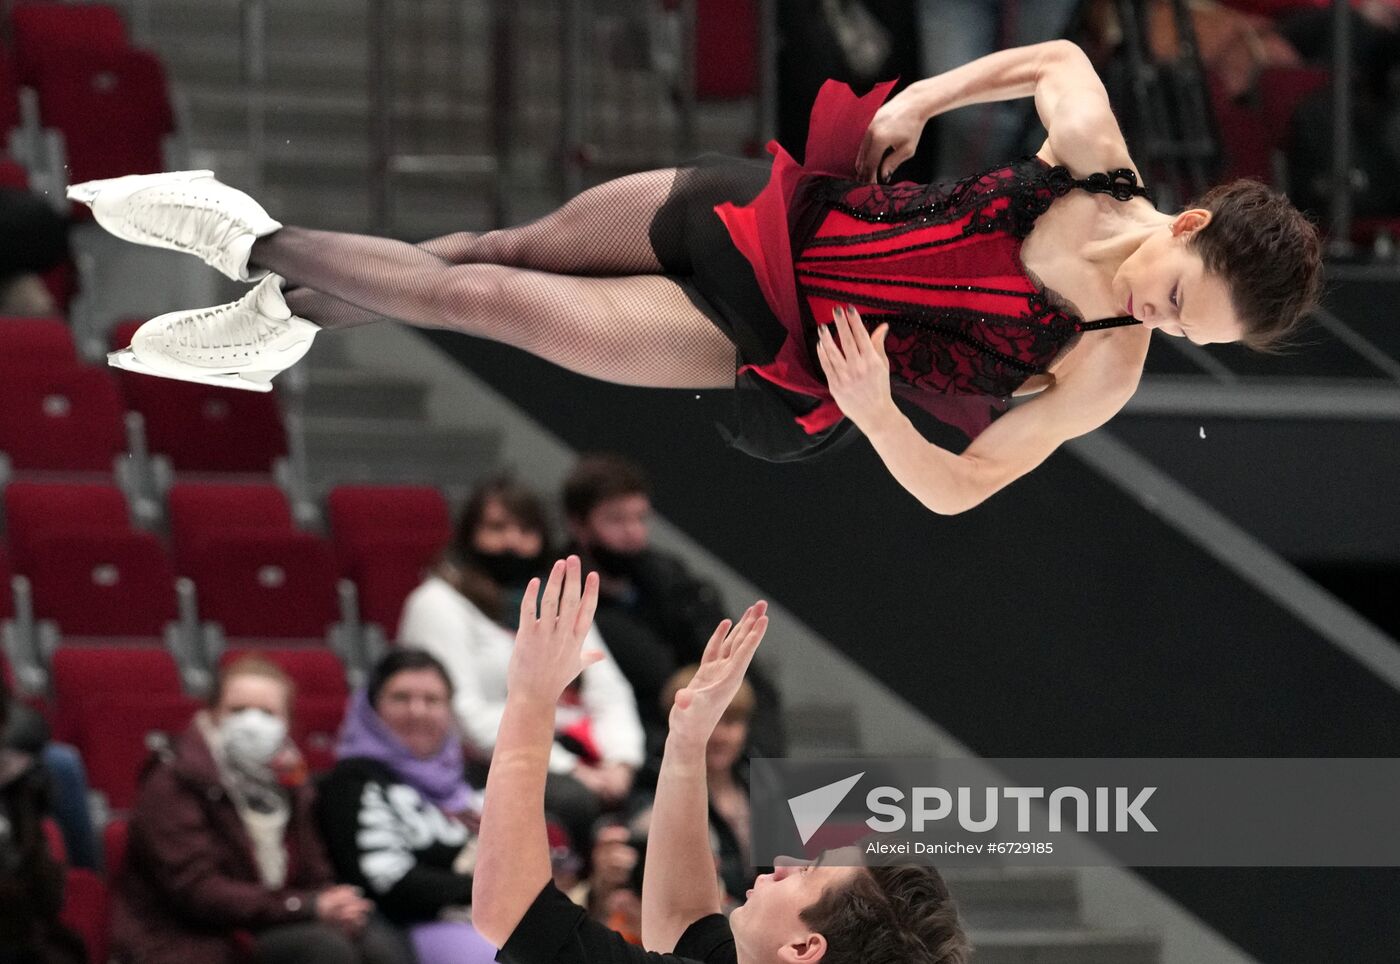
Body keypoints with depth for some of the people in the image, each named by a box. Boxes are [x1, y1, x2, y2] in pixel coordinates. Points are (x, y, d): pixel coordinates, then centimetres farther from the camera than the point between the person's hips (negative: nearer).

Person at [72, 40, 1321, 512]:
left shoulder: (1103, 375, -22)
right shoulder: (1092, 146, -17)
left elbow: (959, 489, -15)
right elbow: (1060, 54, 4)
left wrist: (875, 415, -32)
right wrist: (921, 99, -7)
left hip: (775, 355, -3)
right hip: (783, 213, 3)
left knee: (481, 295, -4)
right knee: (508, 247, 11)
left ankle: (272, 254, 19)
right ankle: (283, 275, 36)